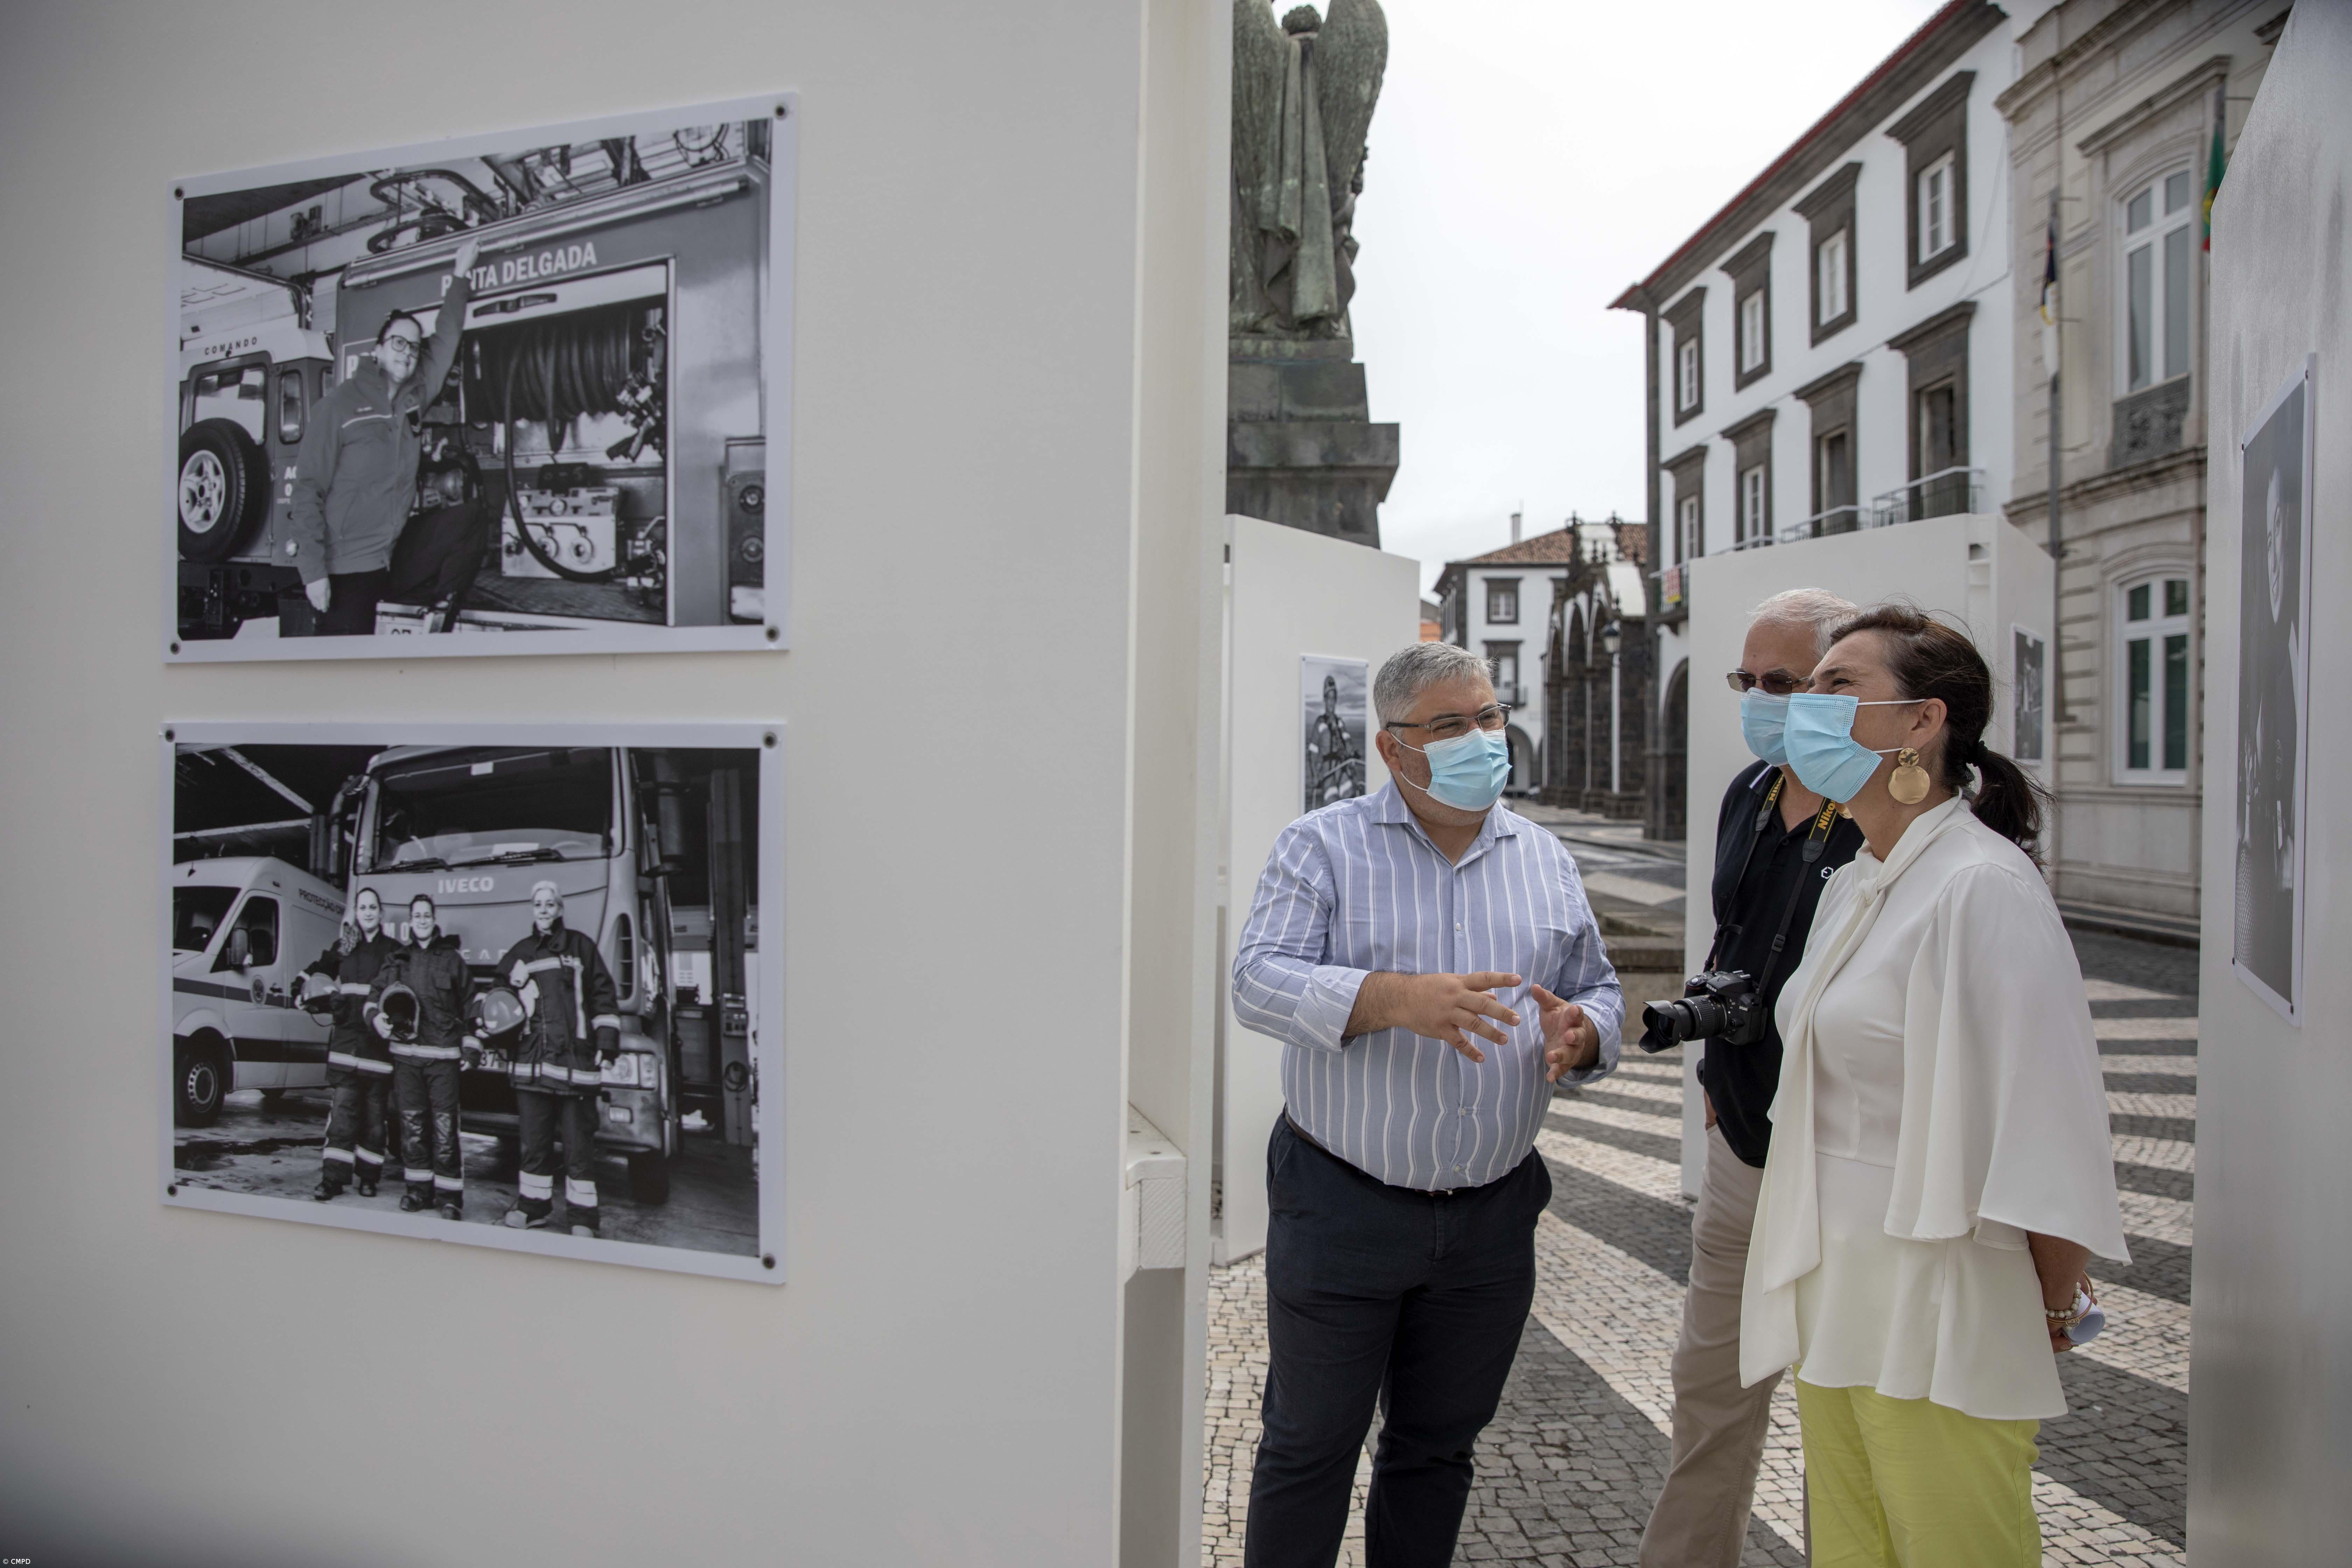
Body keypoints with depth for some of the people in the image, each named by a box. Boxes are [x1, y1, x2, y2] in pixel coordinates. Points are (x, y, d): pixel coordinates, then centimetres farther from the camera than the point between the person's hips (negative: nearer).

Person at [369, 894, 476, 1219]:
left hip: (443, 1055, -3)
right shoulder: (397, 958, 13)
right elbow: (376, 992, 17)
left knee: (445, 1126, -7)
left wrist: (471, 1045, 4)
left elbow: (469, 1003, 9)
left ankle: (450, 1194, -3)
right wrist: (376, 1017, -5)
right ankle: (419, 1188, 18)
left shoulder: (452, 958, 7)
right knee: (412, 1125, 7)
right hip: (405, 1053, 3)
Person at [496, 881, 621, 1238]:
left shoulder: (581, 947, 7)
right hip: (531, 1064, 4)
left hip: (576, 1061, -3)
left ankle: (583, 1216, 4)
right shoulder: (520, 953, 16)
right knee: (534, 1142, 9)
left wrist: (607, 1040, -2)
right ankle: (535, 1206, 22)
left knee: (579, 1142, -1)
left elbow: (602, 996, 5)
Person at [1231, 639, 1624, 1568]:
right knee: (1309, 1448, 8)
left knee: (1439, 1449, 18)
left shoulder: (1546, 861, 10)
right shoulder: (1322, 848, -4)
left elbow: (1599, 995, 15)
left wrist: (1580, 1034, -9)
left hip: (1493, 1220, 4)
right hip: (1341, 1208, -4)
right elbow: (1260, 983, -15)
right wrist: (1395, 998, -29)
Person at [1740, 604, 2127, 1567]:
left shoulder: (1984, 885, -18)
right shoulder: (1852, 887, 10)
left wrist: (2054, 1314, -11)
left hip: (1939, 1317, -8)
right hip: (1836, 1302, 8)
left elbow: (2044, 1123, -17)